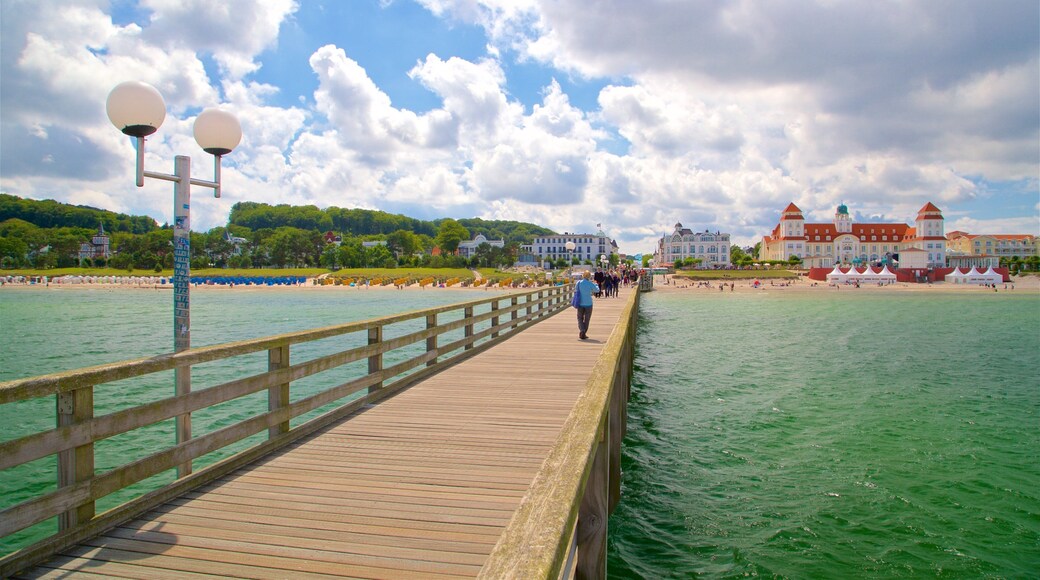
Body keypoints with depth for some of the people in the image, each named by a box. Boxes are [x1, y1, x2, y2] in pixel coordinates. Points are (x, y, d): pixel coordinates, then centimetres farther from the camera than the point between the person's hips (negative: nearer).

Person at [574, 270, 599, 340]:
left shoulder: (578, 283, -5)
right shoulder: (591, 284, -10)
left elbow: (575, 291, 7)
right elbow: (597, 290, 4)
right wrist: (596, 284, 23)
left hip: (580, 303, 2)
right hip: (588, 303, -1)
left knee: (580, 318, 12)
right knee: (587, 319, 9)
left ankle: (581, 330, -10)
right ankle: (583, 334, 10)